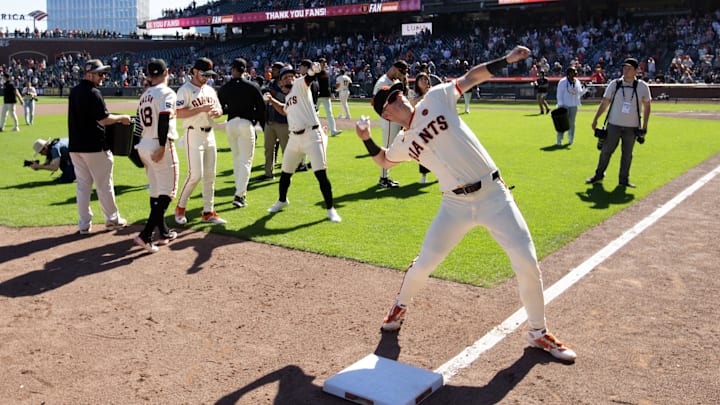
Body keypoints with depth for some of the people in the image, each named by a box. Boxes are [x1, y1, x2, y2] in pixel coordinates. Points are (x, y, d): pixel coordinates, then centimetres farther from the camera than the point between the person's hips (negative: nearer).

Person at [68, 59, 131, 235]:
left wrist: (115, 118, 19)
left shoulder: (74, 91, 11)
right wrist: (122, 118, -3)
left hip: (75, 146, 8)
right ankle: (112, 219, 17)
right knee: (104, 185, 5)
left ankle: (84, 224, 14)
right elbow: (104, 120, -19)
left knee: (82, 185, 11)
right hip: (94, 147, -8)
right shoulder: (93, 92, -15)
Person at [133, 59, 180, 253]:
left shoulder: (144, 96, 16)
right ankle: (145, 235, -13)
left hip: (143, 145, 8)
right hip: (159, 146, -8)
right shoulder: (166, 93, -8)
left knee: (156, 191, 15)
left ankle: (163, 232, 24)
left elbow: (142, 122, 17)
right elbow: (163, 119, -21)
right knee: (167, 192, -4)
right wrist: (162, 147, -24)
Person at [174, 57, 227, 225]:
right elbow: (179, 113, -17)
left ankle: (208, 212, 15)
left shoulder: (210, 90, 15)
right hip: (193, 135, -7)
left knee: (210, 176, 7)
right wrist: (201, 109, -23)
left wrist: (217, 112, -3)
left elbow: (219, 108, 21)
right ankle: (180, 207, 9)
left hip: (210, 135, 7)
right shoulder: (185, 90, -8)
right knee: (195, 175, -11)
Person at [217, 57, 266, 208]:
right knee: (246, 160, -3)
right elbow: (261, 107, -2)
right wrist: (262, 125, 10)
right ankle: (239, 195, -13)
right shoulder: (252, 86, -5)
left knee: (236, 159, 18)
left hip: (230, 124, 4)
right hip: (246, 123, -4)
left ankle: (240, 191, 26)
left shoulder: (223, 89, 2)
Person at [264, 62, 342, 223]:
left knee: (321, 174, -12)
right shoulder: (288, 97, 20)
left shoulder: (300, 85, -1)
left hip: (312, 135, -7)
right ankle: (282, 201, 42)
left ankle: (330, 209, 0)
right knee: (285, 172, 18)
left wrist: (312, 70, -45)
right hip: (295, 137, 8)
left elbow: (308, 77, -23)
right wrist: (272, 101, 27)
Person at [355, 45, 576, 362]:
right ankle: (400, 305, 35)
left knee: (527, 261, -6)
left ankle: (538, 333, 15)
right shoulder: (403, 143, 9)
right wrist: (367, 140, 12)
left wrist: (507, 59, -6)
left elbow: (471, 77, 5)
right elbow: (383, 161, 27)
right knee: (424, 264, 2)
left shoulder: (435, 99, 1)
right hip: (456, 205, 2)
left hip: (494, 194, -2)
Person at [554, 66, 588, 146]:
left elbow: (579, 93, 15)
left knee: (571, 123, 9)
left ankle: (571, 139, 16)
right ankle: (559, 140, -1)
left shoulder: (577, 82, 9)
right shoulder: (562, 82, -6)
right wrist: (560, 105, -13)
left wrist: (584, 89, -3)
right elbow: (559, 94, -7)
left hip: (574, 106, 5)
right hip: (564, 105, -5)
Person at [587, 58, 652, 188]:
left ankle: (623, 180, 17)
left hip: (632, 128, 0)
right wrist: (595, 119, -2)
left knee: (627, 154, 7)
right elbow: (604, 103, 4)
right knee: (606, 150, 5)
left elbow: (646, 106, 5)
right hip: (613, 125, 0)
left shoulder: (642, 86, -2)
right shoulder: (614, 84, -1)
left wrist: (644, 127, 0)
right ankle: (599, 175, 20)